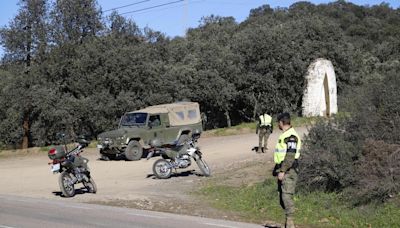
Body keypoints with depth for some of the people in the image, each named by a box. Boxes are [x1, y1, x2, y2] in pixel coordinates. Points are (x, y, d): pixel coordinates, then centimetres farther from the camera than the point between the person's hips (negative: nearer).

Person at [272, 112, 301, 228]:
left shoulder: (291, 136, -14)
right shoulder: (284, 135, 17)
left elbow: (290, 156, -21)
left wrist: (282, 171, -22)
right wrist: (277, 170, 23)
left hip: (288, 171, -10)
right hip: (282, 170, 10)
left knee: (287, 196, -12)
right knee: (282, 197, 11)